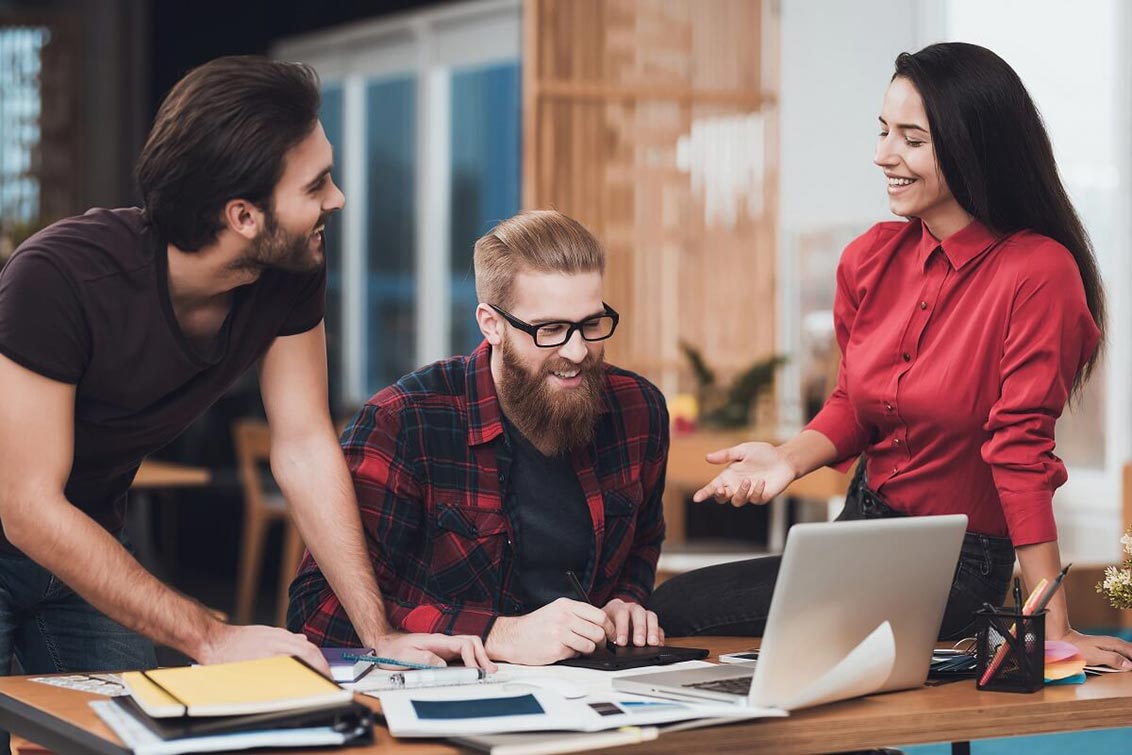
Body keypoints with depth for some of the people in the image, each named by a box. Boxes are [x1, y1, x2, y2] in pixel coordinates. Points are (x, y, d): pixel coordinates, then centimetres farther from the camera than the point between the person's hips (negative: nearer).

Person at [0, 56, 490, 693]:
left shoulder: (294, 273, -16)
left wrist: (380, 634, -16)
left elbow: (305, 447, -8)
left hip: (93, 539, 6)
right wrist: (211, 639, -38)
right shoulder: (60, 277, -34)